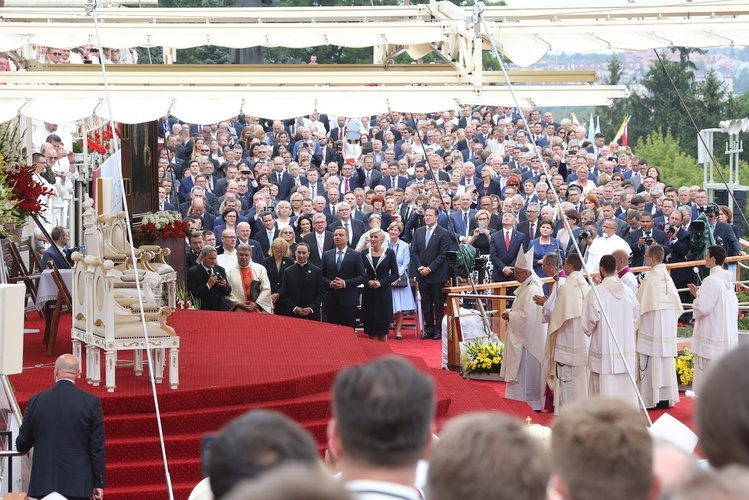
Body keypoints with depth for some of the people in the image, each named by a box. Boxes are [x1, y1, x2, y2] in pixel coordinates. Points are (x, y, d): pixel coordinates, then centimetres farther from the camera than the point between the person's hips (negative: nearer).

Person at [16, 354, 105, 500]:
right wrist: (98, 484, 4)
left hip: (44, 482, 2)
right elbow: (97, 448, -4)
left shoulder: (36, 401, -1)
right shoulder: (91, 403, -6)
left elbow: (22, 445, 9)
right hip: (78, 484, -2)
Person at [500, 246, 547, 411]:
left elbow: (525, 315, -24)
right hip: (521, 336, 11)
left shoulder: (531, 290, -22)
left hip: (528, 339, -11)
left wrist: (510, 315, -11)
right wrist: (511, 313, 6)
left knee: (526, 373, -3)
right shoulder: (526, 286, 10)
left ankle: (532, 404, 3)